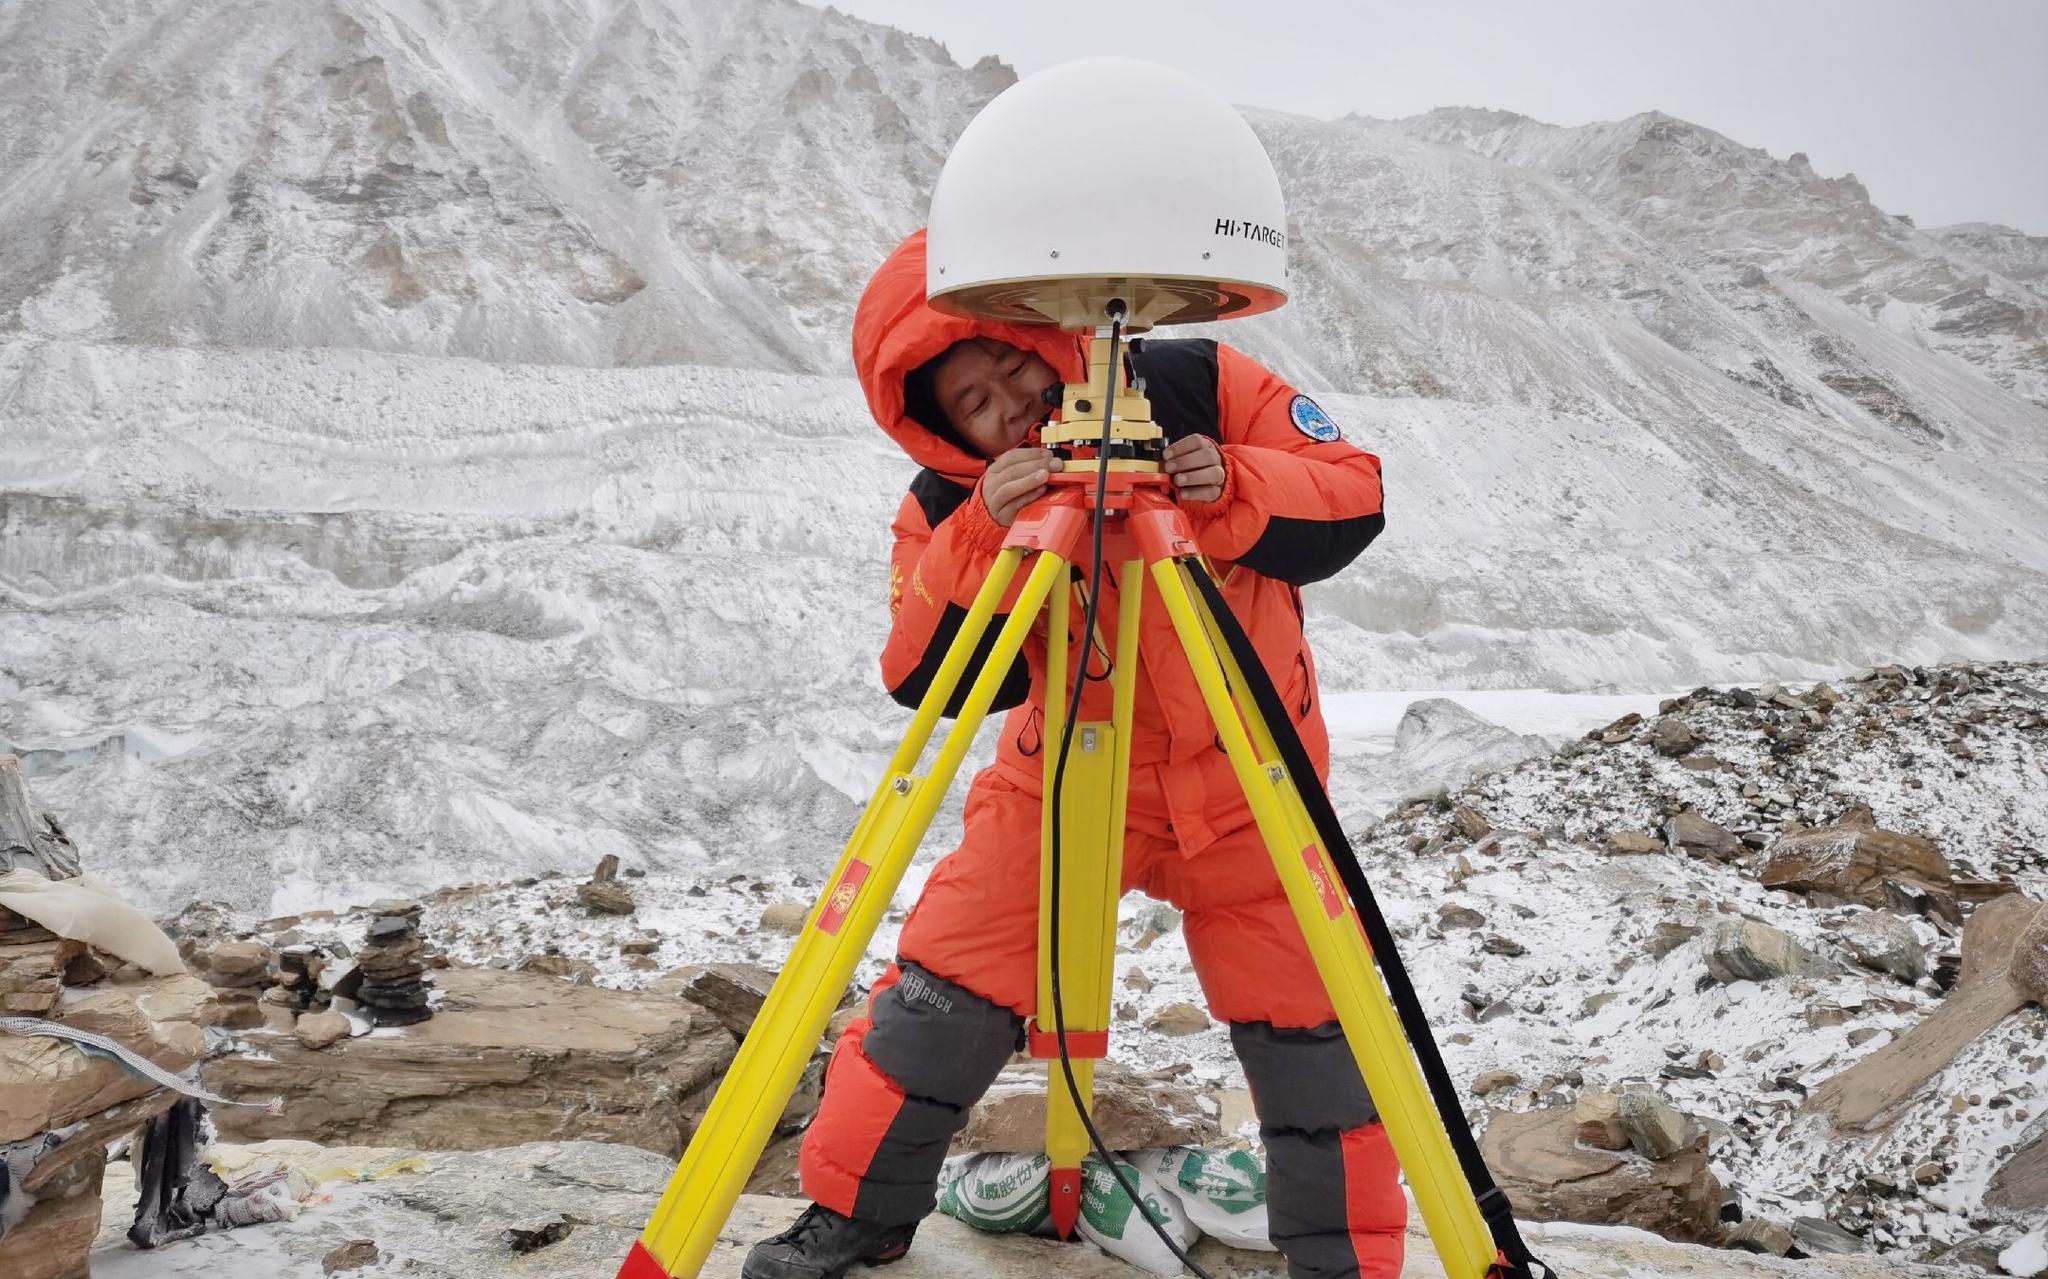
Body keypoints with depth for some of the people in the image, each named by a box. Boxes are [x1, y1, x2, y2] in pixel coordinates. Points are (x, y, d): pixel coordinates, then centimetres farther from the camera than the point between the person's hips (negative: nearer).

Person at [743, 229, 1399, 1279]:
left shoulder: (1194, 390, -14)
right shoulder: (948, 510, -10)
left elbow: (1353, 498, -13)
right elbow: (931, 683, -21)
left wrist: (1234, 493, -32)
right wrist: (984, 540, -35)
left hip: (1244, 777, -1)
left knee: (1303, 1013, 1)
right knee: (951, 975, -1)